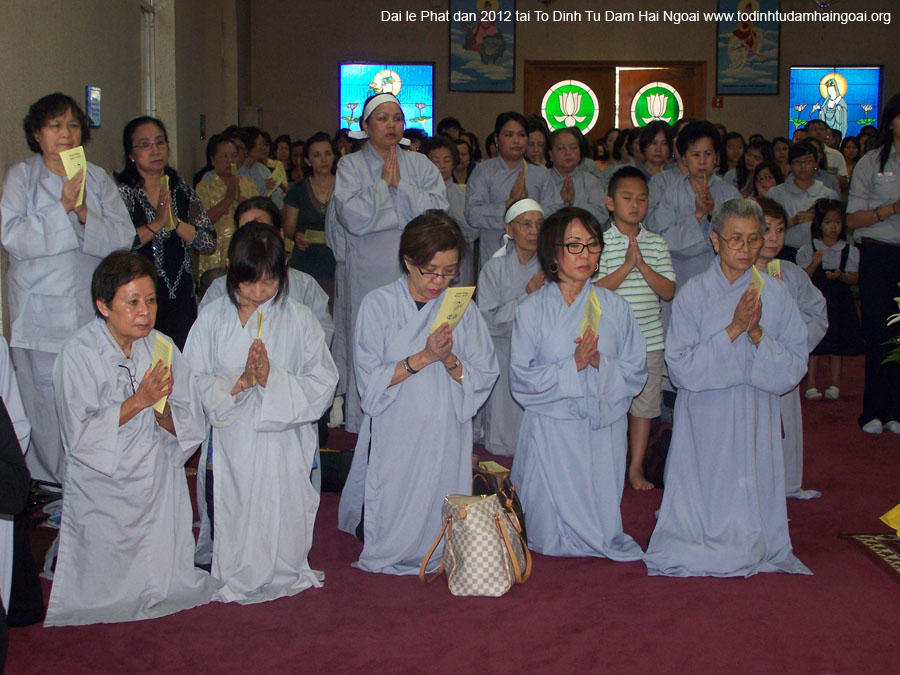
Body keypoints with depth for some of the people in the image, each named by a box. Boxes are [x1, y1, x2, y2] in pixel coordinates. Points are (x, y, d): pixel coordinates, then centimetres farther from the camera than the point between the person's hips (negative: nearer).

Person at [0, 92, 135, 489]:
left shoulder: (99, 179, 10)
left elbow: (123, 238, -1)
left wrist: (84, 214, -17)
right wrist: (62, 208, -17)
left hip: (93, 310, 2)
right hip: (40, 315, -2)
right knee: (45, 401, -2)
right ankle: (49, 489, 11)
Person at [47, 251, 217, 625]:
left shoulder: (161, 347, -2)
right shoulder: (78, 354, -13)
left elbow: (190, 426, -2)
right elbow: (80, 435, -18)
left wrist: (162, 410, -23)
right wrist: (138, 401, -23)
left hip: (158, 485, 3)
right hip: (102, 490, -3)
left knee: (166, 585, 4)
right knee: (103, 592, 3)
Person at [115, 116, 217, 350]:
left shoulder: (183, 190, 10)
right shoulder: (122, 192, -3)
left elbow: (209, 242, 3)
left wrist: (175, 222, -10)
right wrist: (158, 223, -17)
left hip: (182, 297, 4)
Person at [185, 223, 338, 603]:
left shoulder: (299, 319, -1)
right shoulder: (212, 319, 1)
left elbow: (323, 384, -4)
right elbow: (193, 383, -1)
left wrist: (273, 379, -17)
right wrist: (238, 382, -16)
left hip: (284, 446, 0)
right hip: (230, 446, 1)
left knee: (280, 522, 3)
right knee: (232, 520, 4)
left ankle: (280, 576, 26)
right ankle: (232, 579, 25)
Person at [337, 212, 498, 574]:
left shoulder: (462, 308, 5)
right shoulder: (378, 305, -2)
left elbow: (484, 379, 1)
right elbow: (370, 381, -9)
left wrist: (450, 361, -18)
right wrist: (423, 357, -19)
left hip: (445, 439, 2)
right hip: (393, 439, -2)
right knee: (389, 535, 3)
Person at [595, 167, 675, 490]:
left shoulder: (657, 243, 7)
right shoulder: (600, 242, -4)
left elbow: (669, 291, -1)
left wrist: (642, 264, -13)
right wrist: (627, 265, -18)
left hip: (650, 339, 4)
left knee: (644, 403, 9)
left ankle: (636, 467, 21)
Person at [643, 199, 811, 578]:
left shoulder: (775, 294, 2)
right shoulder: (693, 294, -3)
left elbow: (793, 368, 0)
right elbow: (680, 367, -11)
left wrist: (756, 333, -16)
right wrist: (734, 329, -17)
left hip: (755, 419, 2)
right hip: (704, 421, -1)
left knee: (749, 499, 1)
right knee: (704, 500, -2)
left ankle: (747, 550, 21)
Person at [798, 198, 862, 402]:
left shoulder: (850, 251, 4)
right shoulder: (808, 250, -1)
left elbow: (854, 278, 1)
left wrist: (841, 276, -18)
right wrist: (814, 264, -20)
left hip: (839, 302, 2)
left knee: (836, 346, 7)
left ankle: (834, 385, 15)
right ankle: (811, 385, 5)